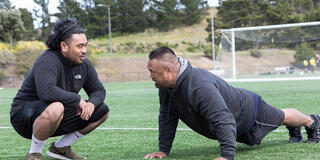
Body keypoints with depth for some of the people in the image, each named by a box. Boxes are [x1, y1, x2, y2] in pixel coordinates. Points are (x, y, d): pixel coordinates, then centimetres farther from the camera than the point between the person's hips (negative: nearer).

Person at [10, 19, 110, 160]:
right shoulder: (48, 61, -23)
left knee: (102, 110, 1)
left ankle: (60, 147, 9)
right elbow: (46, 91, -40)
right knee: (55, 108, -41)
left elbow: (99, 90, 11)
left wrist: (91, 103, -13)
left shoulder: (84, 64, 1)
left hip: (59, 117, 8)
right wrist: (78, 99, -28)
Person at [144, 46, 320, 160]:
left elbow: (224, 121, -50)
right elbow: (167, 118, -4)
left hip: (249, 109, -7)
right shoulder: (166, 87, -18)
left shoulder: (200, 88, -47)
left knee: (283, 117, 22)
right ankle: (294, 130, 63)